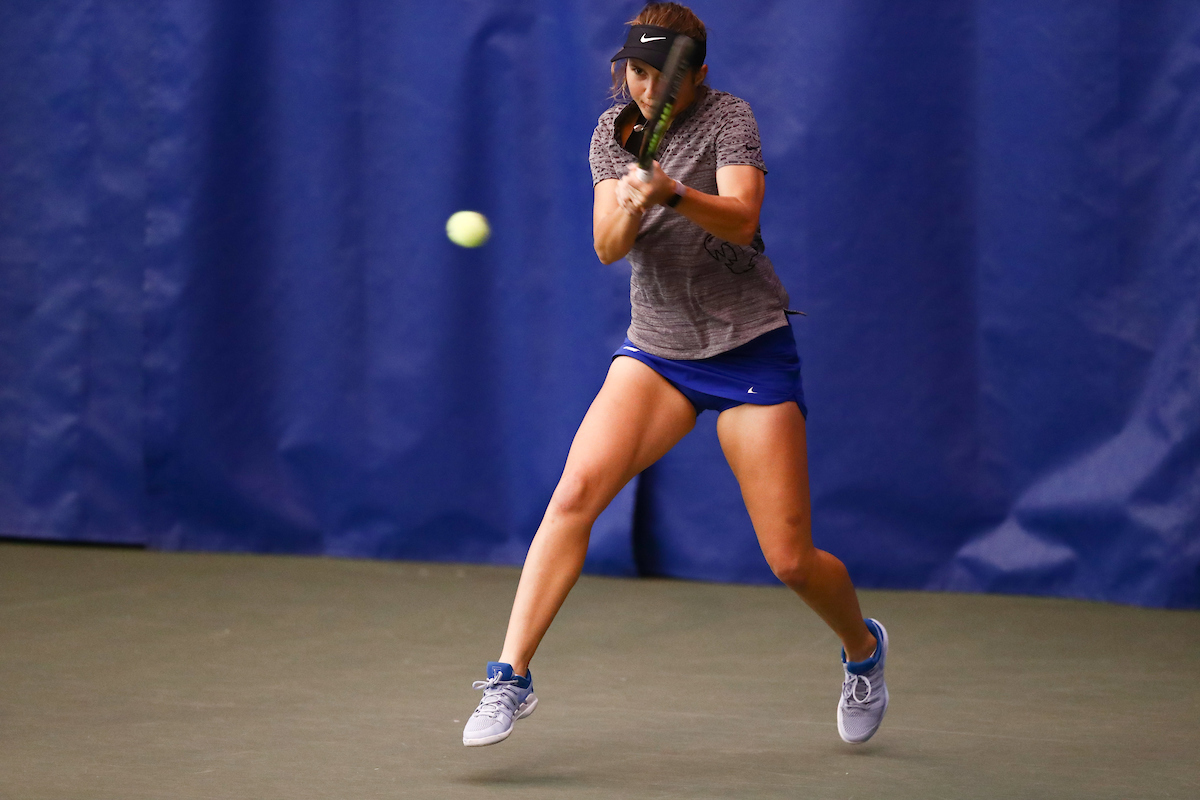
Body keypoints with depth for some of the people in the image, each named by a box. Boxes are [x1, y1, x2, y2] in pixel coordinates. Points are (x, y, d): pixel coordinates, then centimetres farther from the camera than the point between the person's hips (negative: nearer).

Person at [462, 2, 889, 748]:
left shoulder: (729, 118, -10)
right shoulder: (613, 134, 3)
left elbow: (741, 218, -26)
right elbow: (608, 247, -7)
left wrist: (673, 194, -45)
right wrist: (629, 208, -29)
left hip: (750, 350, -3)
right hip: (655, 349, 3)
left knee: (792, 561, -2)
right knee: (576, 491, -21)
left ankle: (863, 647, 30)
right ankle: (512, 677, -20)